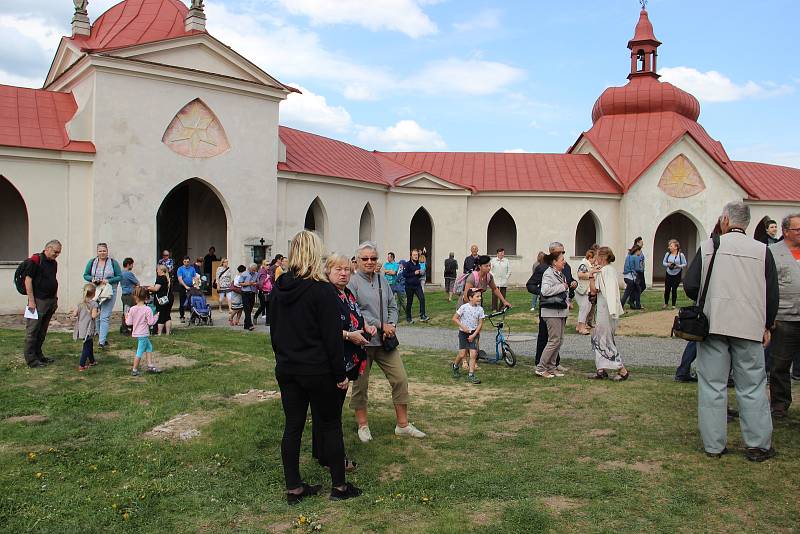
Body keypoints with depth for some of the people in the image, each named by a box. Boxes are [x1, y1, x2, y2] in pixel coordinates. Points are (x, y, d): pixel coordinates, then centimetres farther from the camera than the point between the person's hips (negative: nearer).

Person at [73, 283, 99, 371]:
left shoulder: (81, 303, 6)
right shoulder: (94, 304, -11)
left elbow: (74, 314, 2)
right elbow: (93, 316, -20)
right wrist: (98, 313, -1)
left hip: (81, 328, 7)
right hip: (88, 329, -7)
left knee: (90, 344, 23)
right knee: (87, 346, -1)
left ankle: (92, 361, 40)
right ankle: (81, 365, -7)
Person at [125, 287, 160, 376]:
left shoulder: (132, 309, -3)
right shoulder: (147, 309, -16)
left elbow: (129, 323, 0)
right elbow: (150, 322, -15)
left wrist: (126, 318, 20)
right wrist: (156, 316, 1)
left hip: (136, 333, 6)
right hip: (143, 334, -6)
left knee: (149, 347, 20)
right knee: (140, 352, 2)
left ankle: (150, 366, 20)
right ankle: (134, 370, 5)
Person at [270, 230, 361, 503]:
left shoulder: (279, 288, 3)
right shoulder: (322, 290, -17)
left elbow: (274, 330, 12)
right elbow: (332, 337, -16)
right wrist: (341, 374, -9)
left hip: (286, 368, 6)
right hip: (317, 370, -6)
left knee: (292, 426, 11)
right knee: (330, 425, 8)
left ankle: (293, 488, 19)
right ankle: (339, 486, 18)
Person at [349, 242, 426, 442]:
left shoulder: (382, 280, 11)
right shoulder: (352, 282, -9)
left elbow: (392, 306, 14)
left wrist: (391, 325, -5)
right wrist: (381, 325, -14)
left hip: (385, 341, 6)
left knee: (400, 379, 4)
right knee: (360, 384, 6)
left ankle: (402, 424, 16)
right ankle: (363, 424, 23)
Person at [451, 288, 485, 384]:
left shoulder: (480, 309, -5)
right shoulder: (464, 307, -12)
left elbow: (480, 324, -1)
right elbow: (454, 318, -6)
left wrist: (474, 335, -9)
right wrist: (463, 327, -14)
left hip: (473, 333, 2)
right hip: (463, 333, -2)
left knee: (473, 354, -8)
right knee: (462, 354, -2)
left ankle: (471, 375, -1)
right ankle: (455, 366, 29)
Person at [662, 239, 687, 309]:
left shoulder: (681, 255, -7)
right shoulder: (667, 254, 1)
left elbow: (685, 264, -2)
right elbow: (663, 262, 8)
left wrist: (679, 266, -20)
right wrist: (667, 264, -13)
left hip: (677, 275, -2)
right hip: (669, 274, 2)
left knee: (674, 289, 1)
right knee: (667, 289, 1)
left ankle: (673, 305, 15)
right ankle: (665, 304, 19)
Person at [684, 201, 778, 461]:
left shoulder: (708, 246, -1)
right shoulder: (761, 250, 0)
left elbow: (690, 286, -3)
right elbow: (772, 294, 2)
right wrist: (767, 326, 15)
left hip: (712, 325, 0)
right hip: (749, 327, 0)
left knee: (712, 386, 6)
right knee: (752, 387, 9)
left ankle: (714, 445, 11)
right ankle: (758, 445, 15)